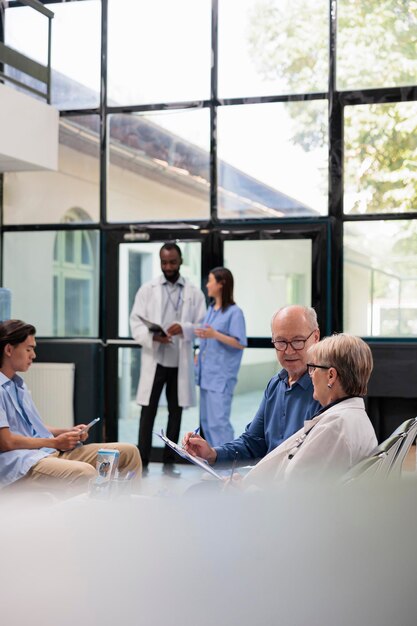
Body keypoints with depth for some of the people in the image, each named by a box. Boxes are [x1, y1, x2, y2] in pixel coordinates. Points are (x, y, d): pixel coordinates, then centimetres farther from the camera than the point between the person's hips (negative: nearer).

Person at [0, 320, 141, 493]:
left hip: (51, 452, 10)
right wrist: (55, 442, -9)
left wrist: (68, 432, 8)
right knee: (84, 472, -38)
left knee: (129, 452, 1)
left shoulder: (18, 384, 20)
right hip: (20, 463, -10)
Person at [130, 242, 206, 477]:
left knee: (176, 412, 8)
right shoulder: (147, 289, 6)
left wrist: (184, 328, -18)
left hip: (181, 361, 1)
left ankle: (169, 462, 17)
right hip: (155, 360, -1)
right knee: (148, 411, -2)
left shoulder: (194, 293, 7)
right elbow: (136, 322, 0)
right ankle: (142, 462, 4)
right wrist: (151, 336, -19)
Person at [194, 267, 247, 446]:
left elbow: (240, 343, -15)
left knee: (218, 421, -9)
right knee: (206, 420, 13)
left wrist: (215, 335, -23)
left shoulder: (234, 312, -11)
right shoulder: (211, 309, 12)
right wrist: (198, 356, 14)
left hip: (222, 376, -8)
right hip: (206, 373, 8)